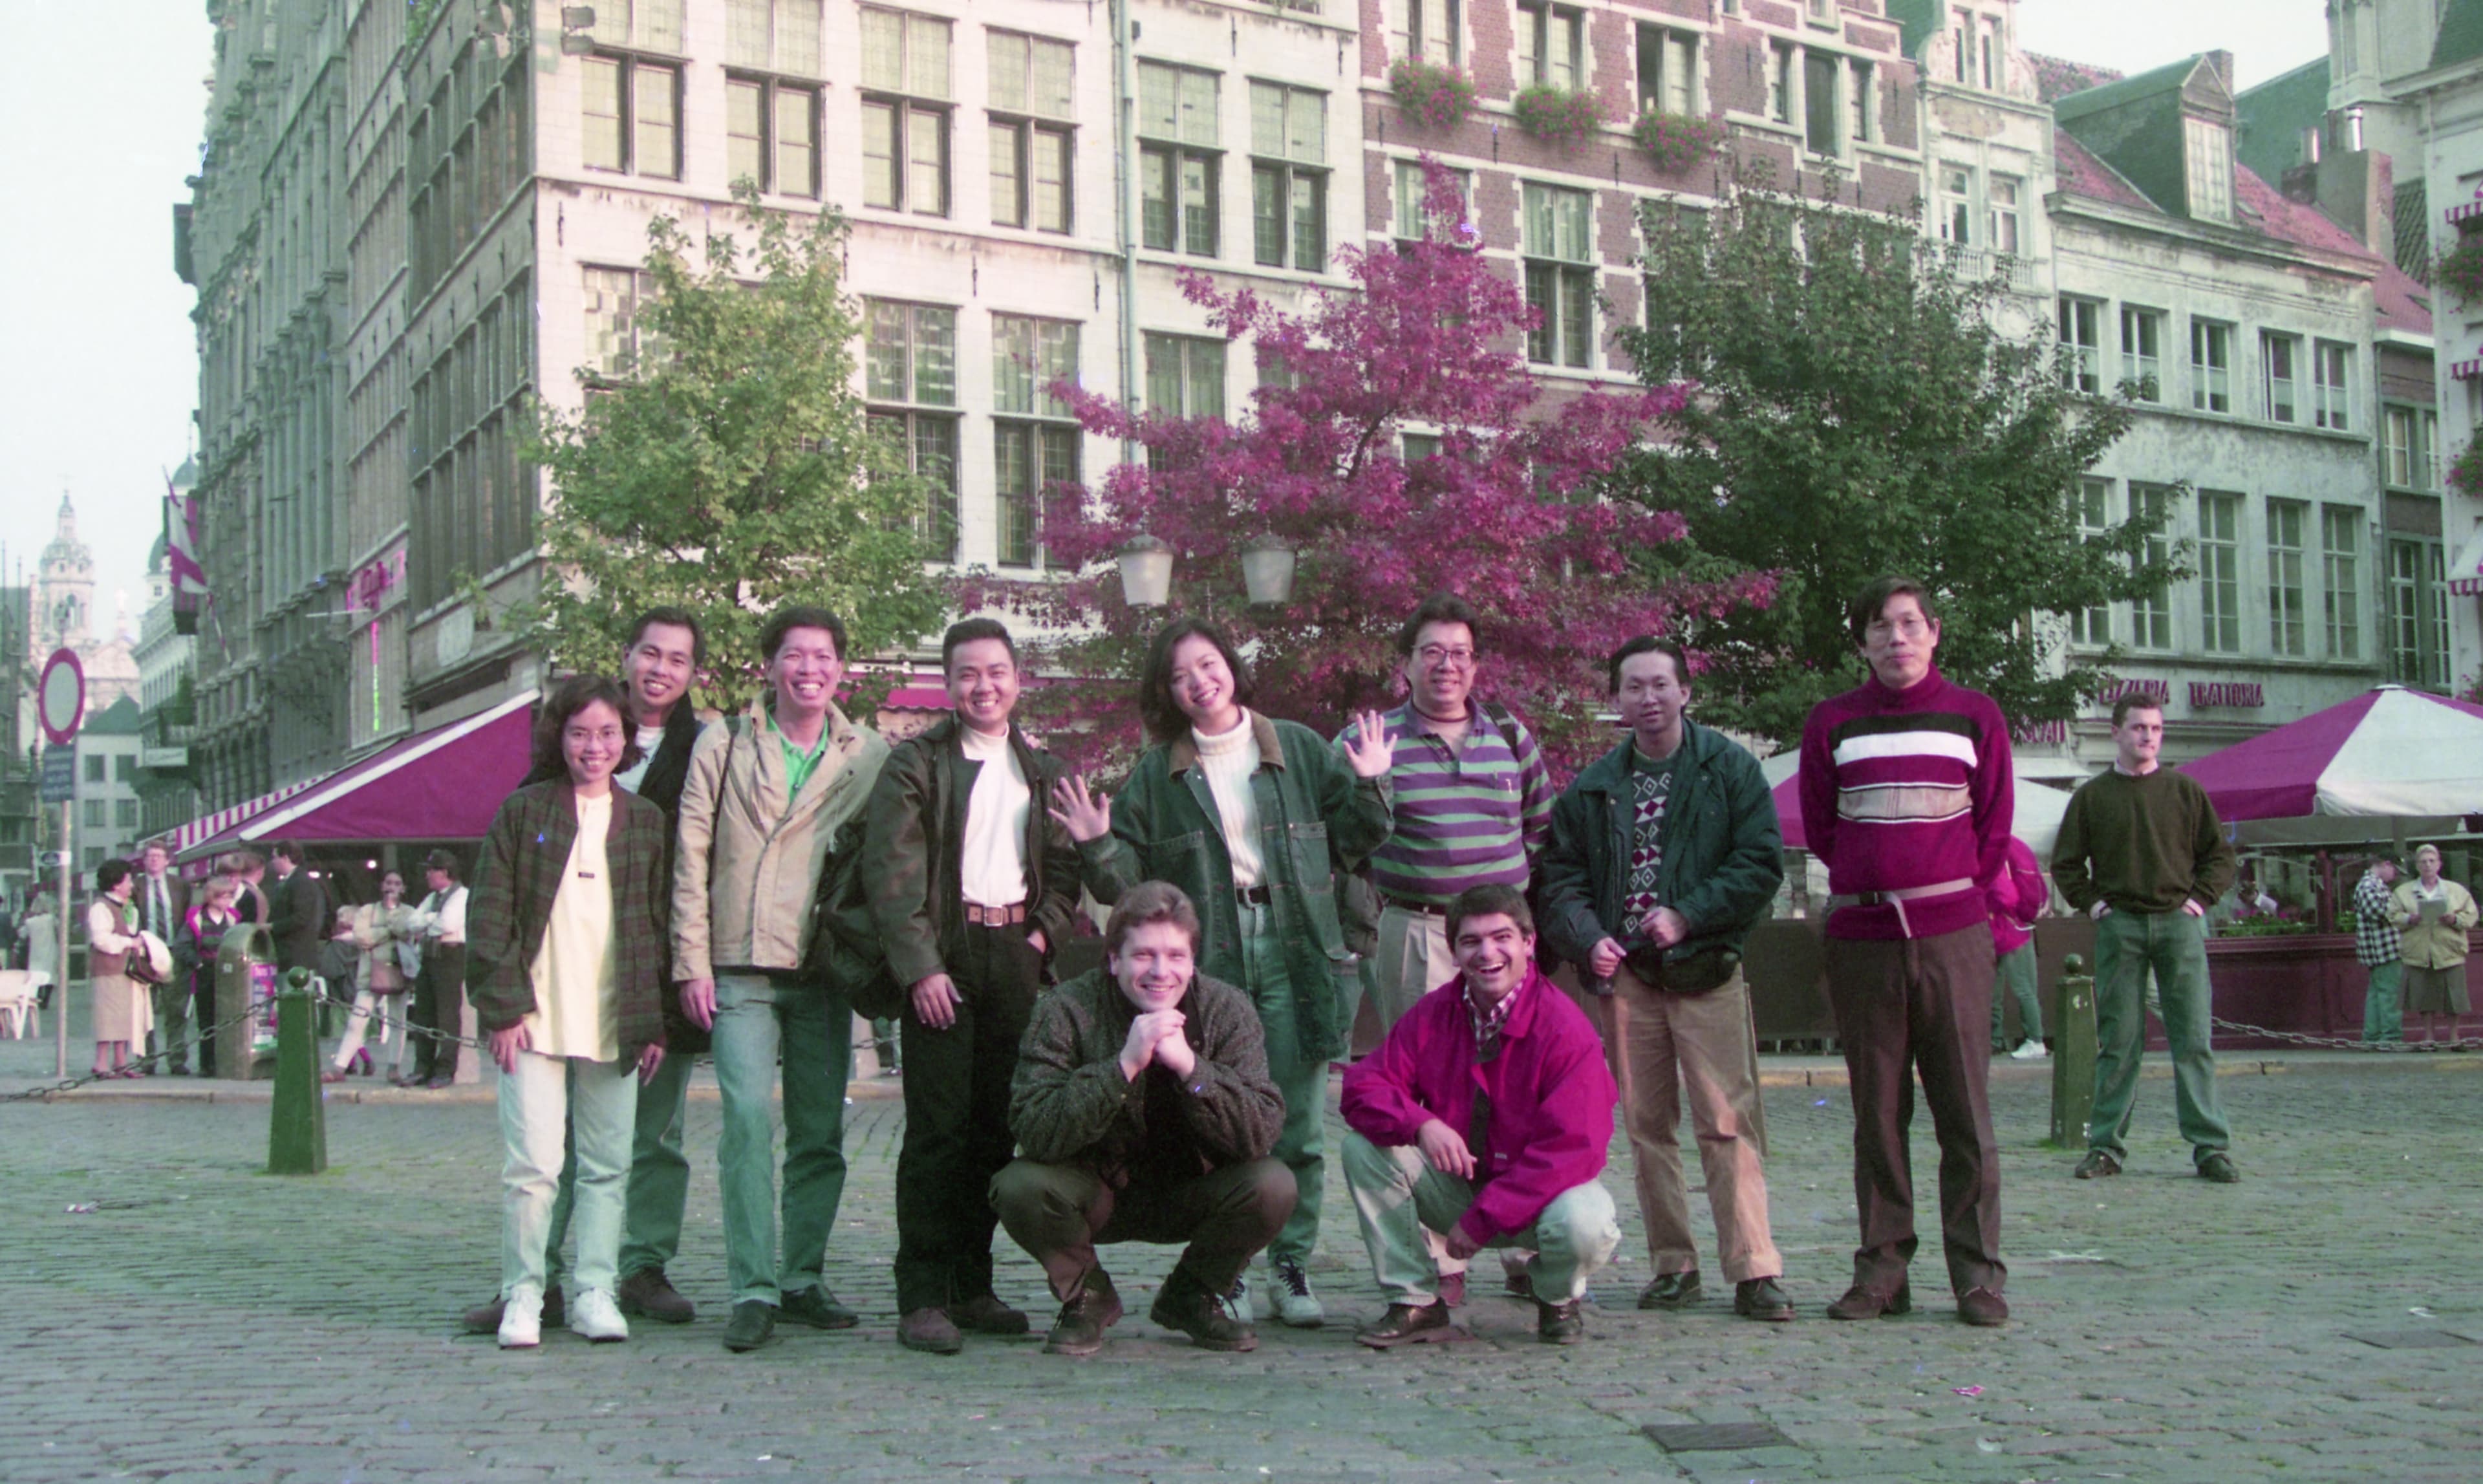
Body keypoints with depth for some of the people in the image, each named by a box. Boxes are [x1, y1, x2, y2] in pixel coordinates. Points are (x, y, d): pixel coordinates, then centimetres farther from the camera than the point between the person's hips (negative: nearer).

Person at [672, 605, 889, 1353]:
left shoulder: (869, 755, 8)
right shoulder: (724, 743, 5)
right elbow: (691, 856, 3)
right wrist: (693, 962, -3)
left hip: (826, 968, 2)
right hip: (741, 965, -2)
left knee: (821, 1132, 5)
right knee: (749, 1116, -13)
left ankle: (804, 1278, 17)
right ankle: (754, 1289, -9)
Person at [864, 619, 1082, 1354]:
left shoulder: (1043, 768, 16)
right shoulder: (915, 763, 1)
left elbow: (1066, 865, 19)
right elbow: (892, 873, -6)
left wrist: (1045, 933, 2)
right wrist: (921, 967, -13)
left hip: (1016, 956, 4)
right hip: (943, 957, -4)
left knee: (997, 1128, 6)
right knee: (937, 1129, -6)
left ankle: (972, 1286, 15)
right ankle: (922, 1298, -1)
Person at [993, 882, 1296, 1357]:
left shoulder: (1227, 1010, -13)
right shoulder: (1067, 1011, -18)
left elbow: (1261, 1133, -23)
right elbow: (1035, 1134, -30)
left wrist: (1190, 1066, -37)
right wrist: (1124, 1066, -39)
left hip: (1189, 1200, 2)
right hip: (1095, 1195, -1)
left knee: (1273, 1186, -25)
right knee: (1019, 1186, -30)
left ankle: (1192, 1297, 6)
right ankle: (1086, 1297, 2)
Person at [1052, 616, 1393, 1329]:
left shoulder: (1300, 749, 10)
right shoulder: (1156, 775, 8)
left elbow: (1349, 845, 11)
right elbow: (1126, 882, 7)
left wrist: (1368, 788, -5)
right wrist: (1097, 846, -12)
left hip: (1296, 961, 1)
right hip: (1206, 968, 0)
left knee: (1299, 1130, 2)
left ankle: (1292, 1266, 16)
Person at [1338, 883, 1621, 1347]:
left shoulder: (1564, 1029, -19)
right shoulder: (1433, 1014, -5)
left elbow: (1572, 1149, -23)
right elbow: (1364, 1087, -9)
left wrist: (1482, 1221, -26)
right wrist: (1421, 1124, -32)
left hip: (1540, 1191, -3)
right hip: (1454, 1184, 3)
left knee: (1582, 1225, -37)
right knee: (1363, 1145, -18)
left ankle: (1558, 1298, 3)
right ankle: (1415, 1304, -9)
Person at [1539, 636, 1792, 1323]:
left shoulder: (1730, 768, 3)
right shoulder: (1592, 787, 13)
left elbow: (1762, 862, -3)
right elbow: (1562, 875, 13)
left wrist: (1688, 916, -12)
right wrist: (1588, 938, -6)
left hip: (1707, 969, -3)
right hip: (1623, 973, 4)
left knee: (1728, 1121, -8)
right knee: (1647, 1125, 6)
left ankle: (1754, 1271, -6)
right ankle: (1673, 1266, 14)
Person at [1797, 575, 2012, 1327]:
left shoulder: (1975, 715, 7)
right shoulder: (1831, 722, 8)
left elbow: (1995, 823, 10)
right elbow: (1819, 826, 12)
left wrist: (1955, 894, 8)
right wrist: (1873, 887, 9)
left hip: (1954, 934, -1)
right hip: (1861, 935, 1)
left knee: (1964, 1108, -1)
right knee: (1876, 1111, 4)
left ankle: (1978, 1273, 5)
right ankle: (1882, 1267, 10)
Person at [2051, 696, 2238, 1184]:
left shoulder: (2185, 791, 10)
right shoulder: (2092, 796, 8)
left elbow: (2220, 855, 14)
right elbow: (2065, 864, 12)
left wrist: (2201, 898, 1)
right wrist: (2091, 903, 1)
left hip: (2179, 922, 0)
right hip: (2120, 925, 0)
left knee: (2193, 1038, -2)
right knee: (2117, 1041, 1)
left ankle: (2211, 1145, 1)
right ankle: (2106, 1145, 7)